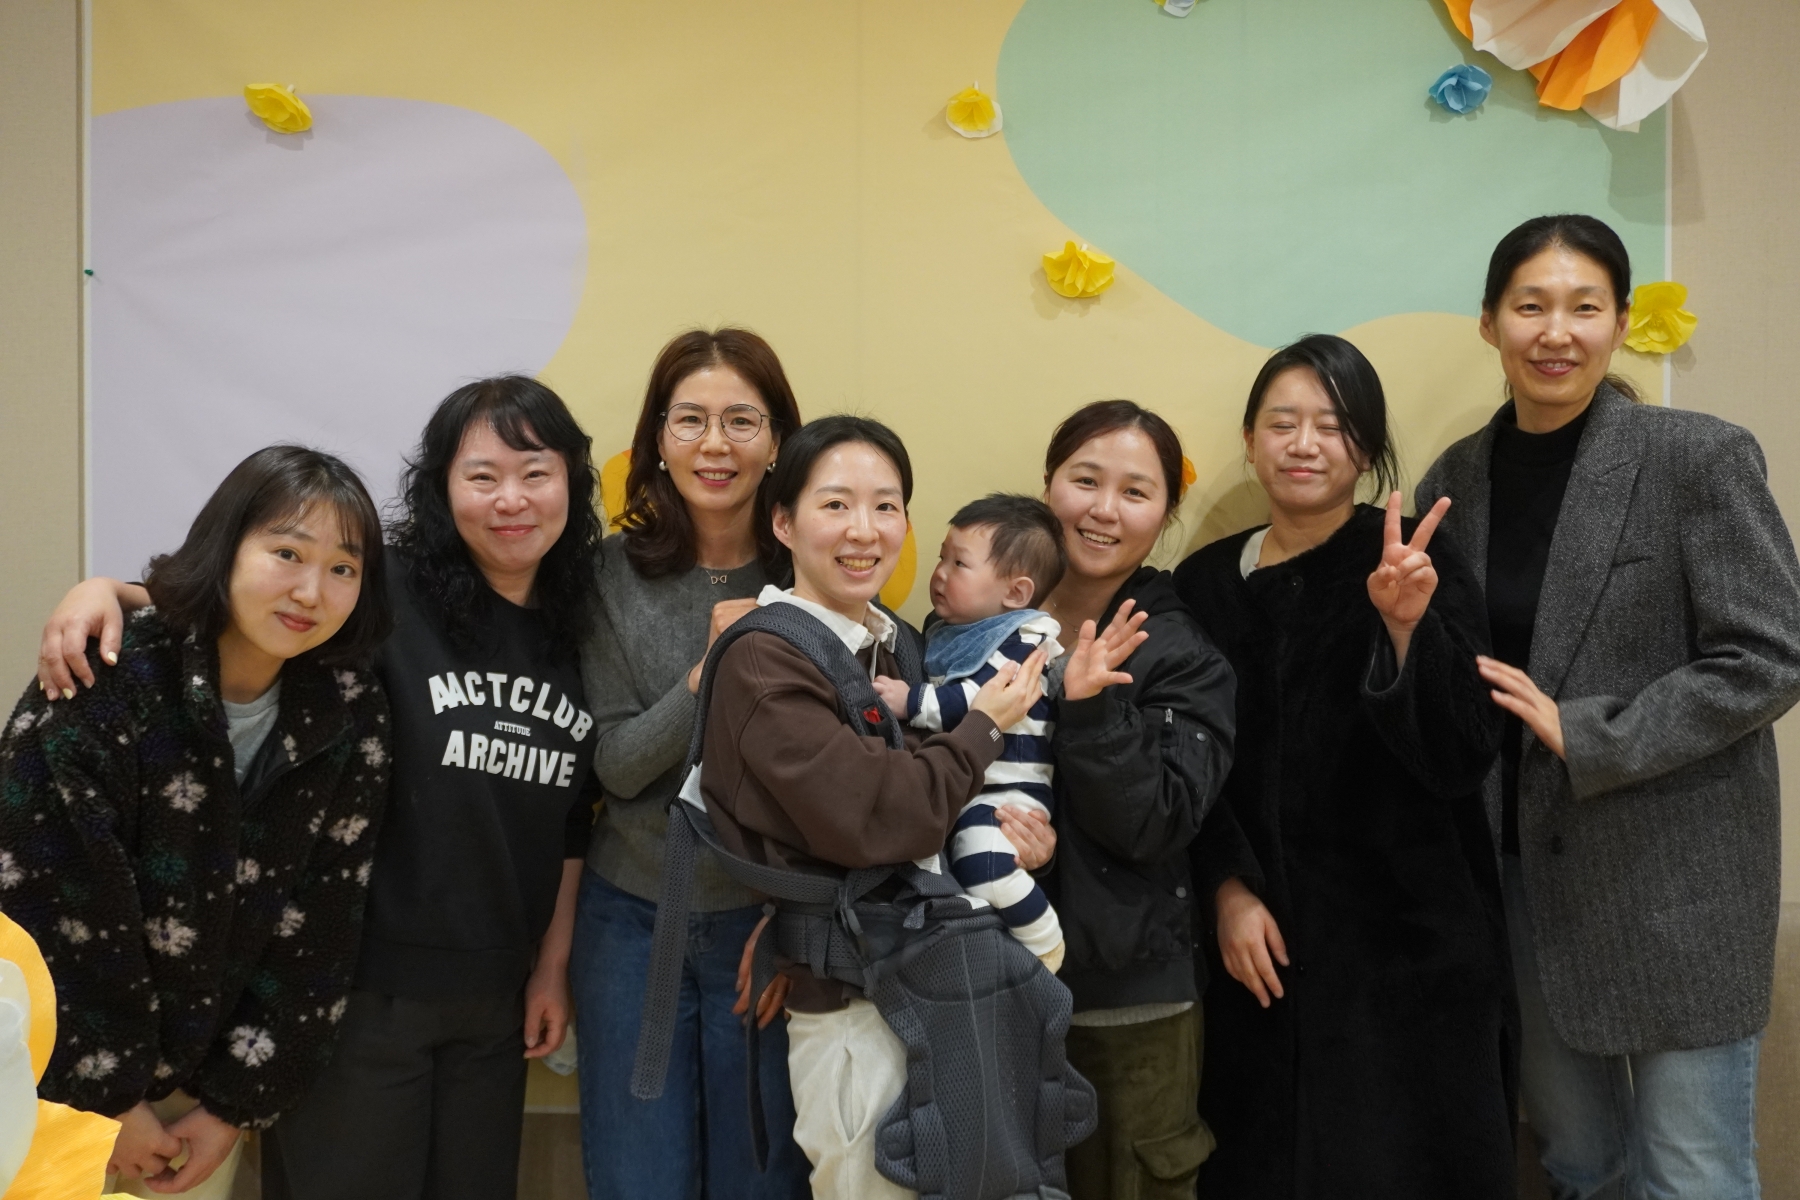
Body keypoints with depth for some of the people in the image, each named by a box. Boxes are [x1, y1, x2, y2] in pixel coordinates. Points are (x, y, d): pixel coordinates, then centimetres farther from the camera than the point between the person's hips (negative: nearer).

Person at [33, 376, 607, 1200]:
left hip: (494, 994, 5)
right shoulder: (383, 594, -12)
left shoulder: (581, 633, 3)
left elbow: (571, 823, 8)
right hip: (360, 979, -4)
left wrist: (553, 967, 10)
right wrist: (108, 591, -31)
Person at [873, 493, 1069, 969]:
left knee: (983, 863, -30)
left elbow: (983, 701, -22)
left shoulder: (1024, 642, -9)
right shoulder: (943, 633, 16)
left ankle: (1045, 946, -5)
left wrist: (913, 702, -22)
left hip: (1004, 789, -9)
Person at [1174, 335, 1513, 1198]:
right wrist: (1227, 890, -4)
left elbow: (1461, 759, -13)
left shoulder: (1415, 563, -6)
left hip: (1407, 938, -3)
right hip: (1263, 940, 3)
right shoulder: (1205, 582, 4)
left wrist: (1404, 627, -26)